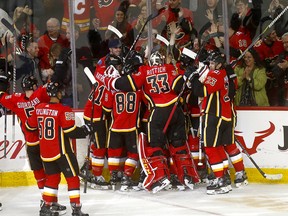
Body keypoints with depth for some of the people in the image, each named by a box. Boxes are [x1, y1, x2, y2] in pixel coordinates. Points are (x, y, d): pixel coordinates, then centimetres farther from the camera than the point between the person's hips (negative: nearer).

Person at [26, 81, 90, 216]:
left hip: (45, 152, 6)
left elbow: (30, 126, 13)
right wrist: (85, 130, -2)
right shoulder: (63, 110, -16)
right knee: (73, 178, 3)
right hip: (61, 151, -6)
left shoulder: (39, 108, 2)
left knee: (53, 177, 18)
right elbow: (71, 131, -18)